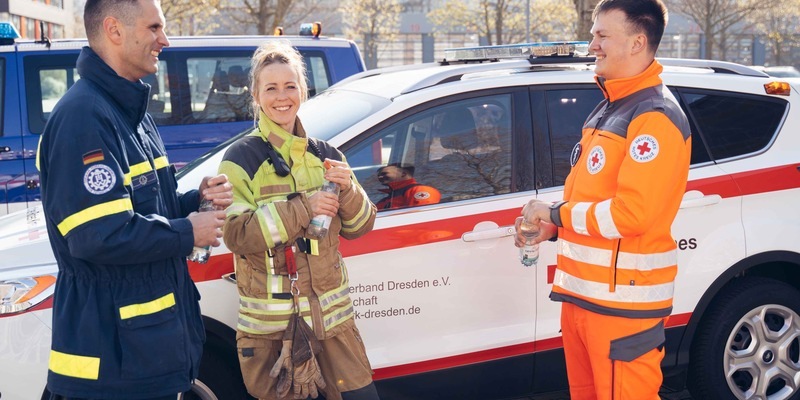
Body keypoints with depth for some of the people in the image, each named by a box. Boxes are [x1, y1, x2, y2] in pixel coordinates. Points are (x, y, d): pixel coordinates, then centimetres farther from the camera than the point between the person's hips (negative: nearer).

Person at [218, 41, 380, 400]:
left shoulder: (324, 155, 8)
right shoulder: (242, 159, -6)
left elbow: (359, 227, 9)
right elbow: (236, 235, -16)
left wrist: (348, 190, -12)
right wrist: (303, 208, -22)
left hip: (330, 310, 4)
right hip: (270, 319, -4)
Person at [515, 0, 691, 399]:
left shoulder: (655, 118, -15)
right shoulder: (610, 108, 16)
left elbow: (630, 212, -24)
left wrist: (555, 214, -13)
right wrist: (551, 225, 5)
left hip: (623, 302, -9)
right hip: (582, 292, 9)